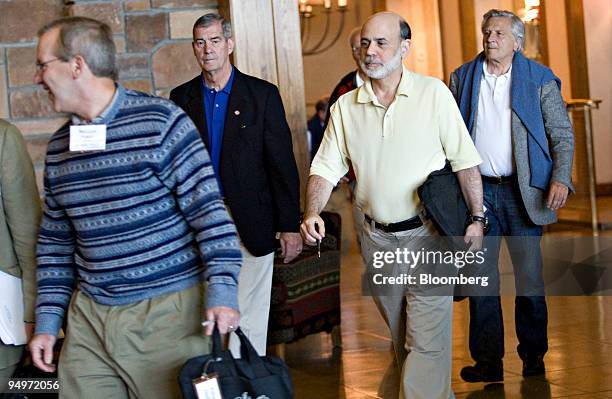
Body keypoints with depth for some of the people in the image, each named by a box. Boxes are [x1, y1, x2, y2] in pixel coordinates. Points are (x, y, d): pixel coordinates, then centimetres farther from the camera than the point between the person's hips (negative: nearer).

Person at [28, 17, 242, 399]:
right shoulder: (59, 145, 10)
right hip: (87, 317, 6)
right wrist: (47, 320, 13)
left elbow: (209, 209, -12)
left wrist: (222, 291, -18)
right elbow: (55, 242, 17)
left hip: (168, 312, -5)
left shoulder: (160, 123, -10)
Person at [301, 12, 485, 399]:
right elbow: (326, 167, 4)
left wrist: (477, 217, -10)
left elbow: (465, 160, -4)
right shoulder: (345, 106, 4)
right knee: (401, 335, 16)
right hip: (377, 239, 5)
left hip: (427, 235, -4)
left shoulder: (434, 93, -5)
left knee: (427, 342, -9)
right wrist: (312, 213, -13)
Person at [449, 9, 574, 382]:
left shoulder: (540, 79, 2)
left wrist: (561, 178, -15)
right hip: (477, 190, 2)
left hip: (522, 191, -2)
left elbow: (562, 134, 0)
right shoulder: (462, 78, 9)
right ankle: (488, 360, 9)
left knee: (530, 274, 4)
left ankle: (534, 356, 16)